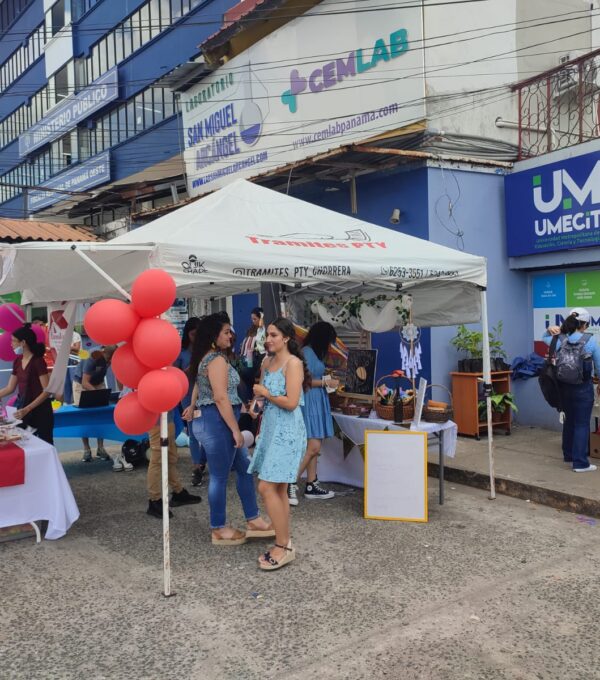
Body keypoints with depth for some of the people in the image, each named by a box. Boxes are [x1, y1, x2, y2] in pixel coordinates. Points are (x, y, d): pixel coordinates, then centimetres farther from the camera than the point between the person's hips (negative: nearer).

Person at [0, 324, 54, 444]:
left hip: (40, 411, -7)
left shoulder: (37, 361, -15)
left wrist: (27, 409, -24)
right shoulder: (17, 361, 7)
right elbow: (10, 388, 14)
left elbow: (47, 391, -18)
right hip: (23, 409, 7)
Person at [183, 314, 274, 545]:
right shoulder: (217, 360, -17)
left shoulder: (206, 358, 15)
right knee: (220, 476, 1)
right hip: (216, 421, -11)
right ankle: (218, 529, 13)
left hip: (209, 419, 11)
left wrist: (193, 407, 46)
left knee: (244, 468, 14)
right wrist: (236, 430, -19)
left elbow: (198, 385, 31)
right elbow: (221, 398, -22)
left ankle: (253, 520, 21)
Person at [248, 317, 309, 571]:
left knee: (267, 487, -11)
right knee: (278, 489, 11)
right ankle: (284, 543, 21)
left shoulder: (293, 363, -11)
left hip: (287, 431, -8)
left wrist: (266, 394, -8)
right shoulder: (267, 363, 12)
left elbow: (291, 402, -18)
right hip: (270, 428, 8)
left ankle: (284, 547, -1)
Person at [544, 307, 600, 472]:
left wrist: (551, 330, 1)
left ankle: (568, 455, 32)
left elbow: (545, 338, 22)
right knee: (582, 425, 2)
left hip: (564, 387, 4)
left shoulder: (559, 339, -3)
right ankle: (580, 463, 2)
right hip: (583, 388, -4)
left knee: (569, 421, 19)